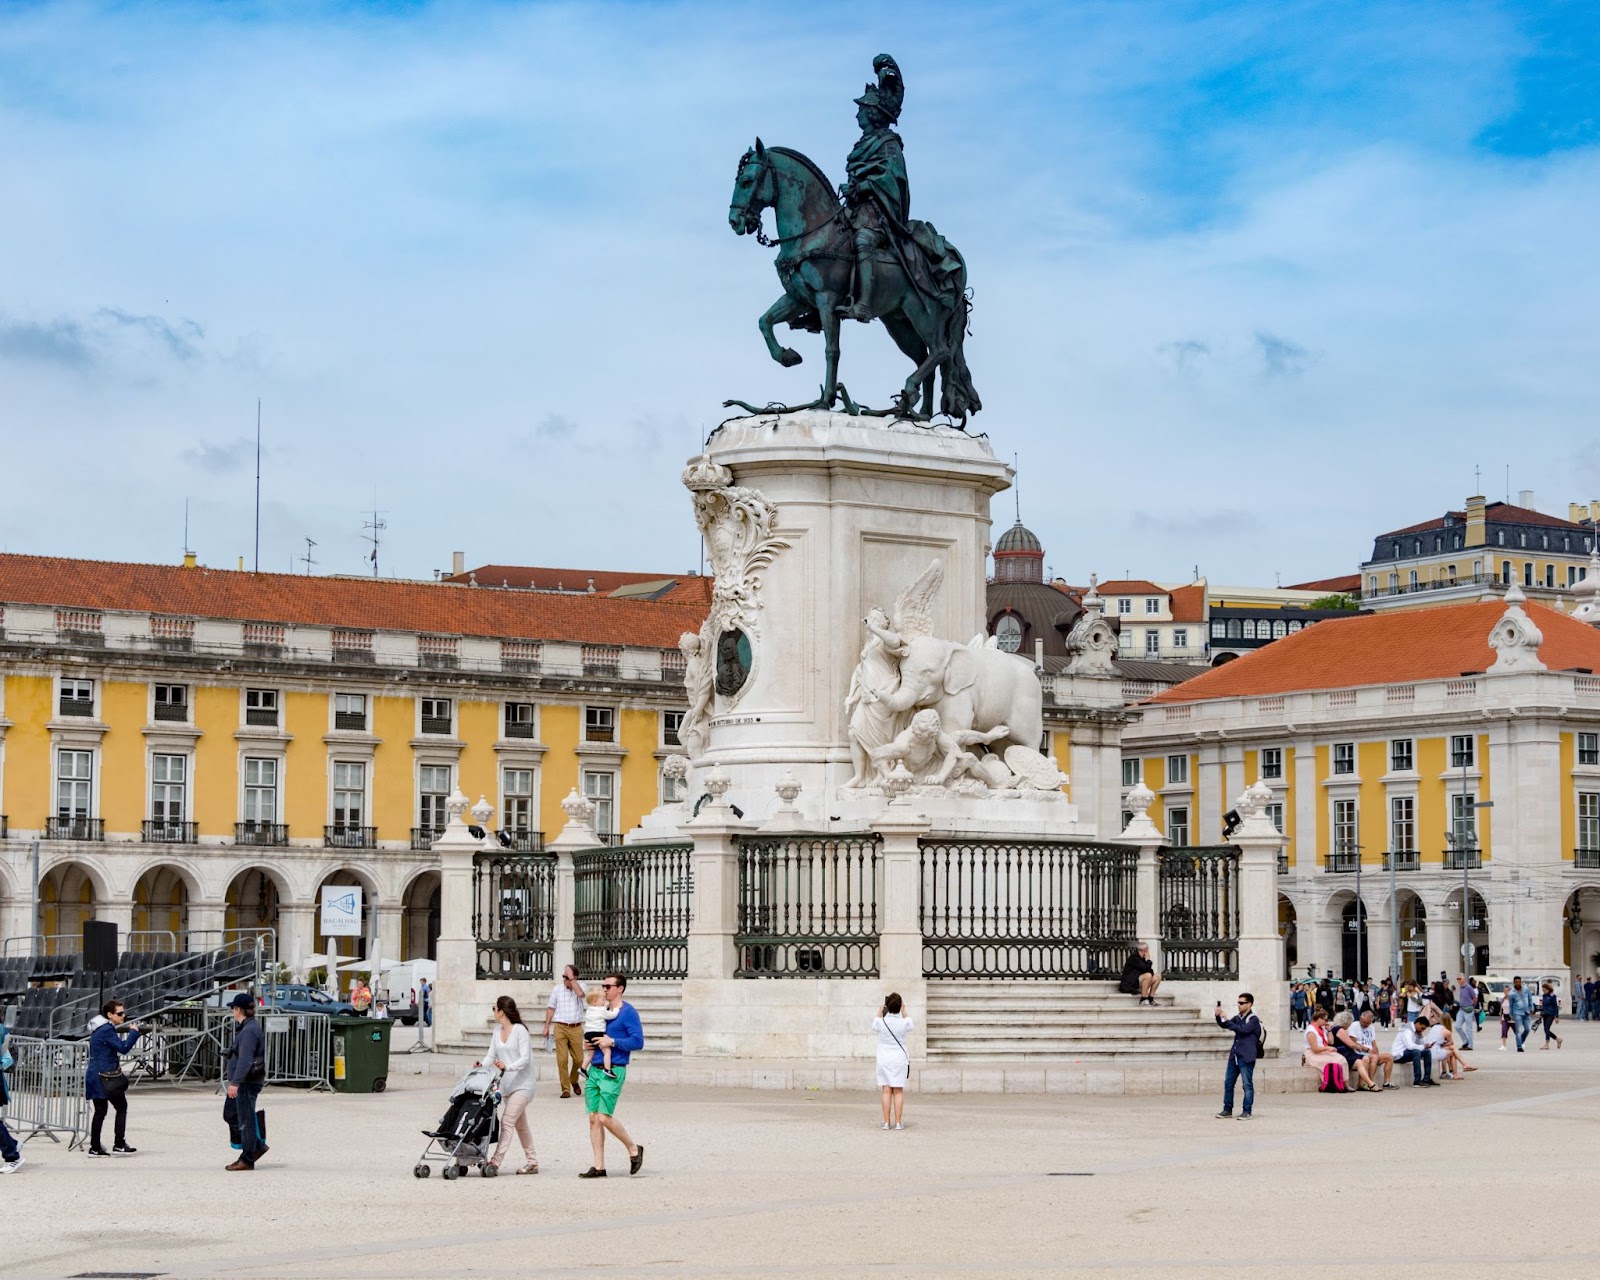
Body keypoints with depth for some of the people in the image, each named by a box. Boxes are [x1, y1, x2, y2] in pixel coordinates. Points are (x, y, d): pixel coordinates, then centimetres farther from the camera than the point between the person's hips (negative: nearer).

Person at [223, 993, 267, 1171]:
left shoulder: (249, 1031, -19)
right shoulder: (245, 1027, 14)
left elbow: (245, 1059, -27)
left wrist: (235, 1082, -30)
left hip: (248, 1082, -11)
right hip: (243, 1082, 11)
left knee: (246, 1120, -3)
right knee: (230, 1114, 17)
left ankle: (247, 1160, 4)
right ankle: (257, 1146, 21)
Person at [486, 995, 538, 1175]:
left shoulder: (520, 1031, -13)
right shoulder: (497, 1030, 9)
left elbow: (525, 1059, -19)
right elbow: (491, 1055, 8)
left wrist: (507, 1066, -34)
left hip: (522, 1084, -8)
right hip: (507, 1084, 8)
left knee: (507, 1121, -16)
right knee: (520, 1124, 15)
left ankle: (495, 1162, -21)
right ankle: (532, 1162, 24)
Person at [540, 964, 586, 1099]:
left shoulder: (580, 986, 3)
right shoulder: (557, 989, 7)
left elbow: (580, 993, -21)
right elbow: (551, 1008, 12)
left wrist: (571, 979, -15)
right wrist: (546, 1027, 9)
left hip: (576, 1028, 0)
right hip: (560, 1027, 0)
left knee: (578, 1059, 4)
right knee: (562, 1059, -7)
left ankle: (574, 1081, 30)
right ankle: (565, 1089, -2)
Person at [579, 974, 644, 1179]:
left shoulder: (628, 1012, -7)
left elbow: (637, 1042, -13)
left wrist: (612, 1042, -17)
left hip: (613, 1072, -8)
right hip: (595, 1070, 8)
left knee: (604, 1117, -13)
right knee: (593, 1118, 4)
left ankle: (633, 1149, 9)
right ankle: (599, 1166, 7)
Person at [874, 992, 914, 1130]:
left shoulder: (882, 1022, -9)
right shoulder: (904, 1023, -9)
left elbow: (874, 1026, 16)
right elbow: (912, 1026, 16)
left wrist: (880, 1012, 28)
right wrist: (904, 1012, 26)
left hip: (884, 1060, 0)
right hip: (900, 1059, 0)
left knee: (886, 1091, 3)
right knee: (898, 1091, 4)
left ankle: (887, 1122, 1)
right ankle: (898, 1122, 0)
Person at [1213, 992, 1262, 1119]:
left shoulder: (1253, 1020, -9)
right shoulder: (1238, 1018, 13)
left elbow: (1242, 1029, -22)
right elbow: (1224, 1025, 13)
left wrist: (1226, 1020, -22)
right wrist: (1218, 1017, -7)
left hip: (1246, 1057, -7)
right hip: (1234, 1056, 7)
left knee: (1247, 1085, -2)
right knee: (1228, 1083, 8)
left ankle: (1247, 1111, 3)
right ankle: (1227, 1109, 16)